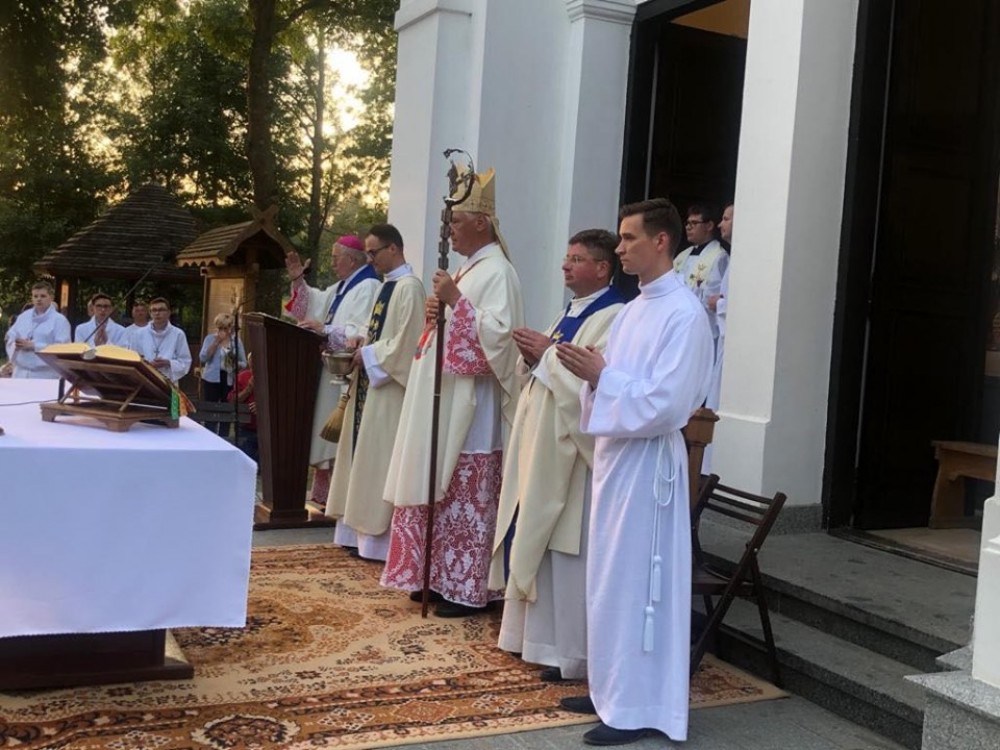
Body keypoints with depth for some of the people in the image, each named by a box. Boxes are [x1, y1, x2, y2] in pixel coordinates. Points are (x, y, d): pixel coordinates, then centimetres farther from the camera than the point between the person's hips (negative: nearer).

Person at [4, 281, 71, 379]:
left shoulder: (60, 320, -3)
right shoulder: (23, 316, 17)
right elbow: (10, 337, 16)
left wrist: (33, 346, -18)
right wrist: (17, 344, -9)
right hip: (21, 373, 5)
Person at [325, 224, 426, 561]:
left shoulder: (409, 287, -14)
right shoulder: (388, 285, 15)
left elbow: (406, 342, -20)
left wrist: (367, 355, -12)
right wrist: (362, 344, 4)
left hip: (389, 389, -10)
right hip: (371, 385, 10)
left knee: (380, 460, -5)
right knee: (365, 456, 12)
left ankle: (379, 538, 2)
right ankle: (363, 530, 19)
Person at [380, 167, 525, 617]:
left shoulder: (497, 273, -12)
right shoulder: (467, 269, 18)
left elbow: (497, 335, -23)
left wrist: (455, 301, -23)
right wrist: (435, 314, 4)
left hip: (471, 405, -10)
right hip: (444, 401, 10)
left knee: (467, 498, -4)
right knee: (441, 492, 13)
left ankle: (469, 589, 4)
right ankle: (440, 576, 22)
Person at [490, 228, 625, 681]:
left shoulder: (613, 317, -14)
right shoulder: (571, 312, 17)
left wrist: (548, 352, -17)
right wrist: (532, 356, 0)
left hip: (573, 447, -10)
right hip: (543, 441, 10)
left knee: (568, 551, -4)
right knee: (537, 542, 14)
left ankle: (573, 652, 6)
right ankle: (539, 634, 26)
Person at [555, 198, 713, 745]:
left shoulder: (685, 313, -14)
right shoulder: (632, 310, 14)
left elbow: (666, 402, -21)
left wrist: (599, 375, -18)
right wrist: (589, 372, -2)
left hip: (647, 462, -9)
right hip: (614, 454, 9)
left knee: (635, 582, -2)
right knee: (609, 579, 15)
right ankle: (613, 689, 27)